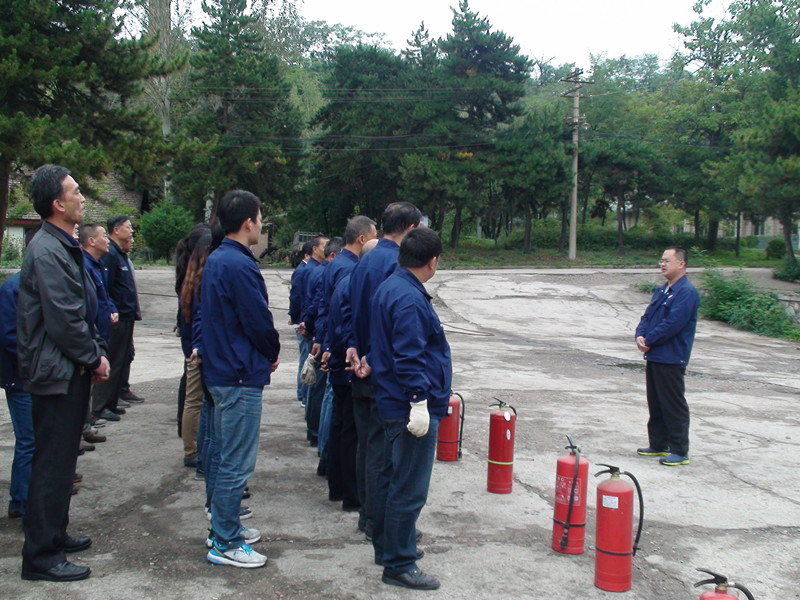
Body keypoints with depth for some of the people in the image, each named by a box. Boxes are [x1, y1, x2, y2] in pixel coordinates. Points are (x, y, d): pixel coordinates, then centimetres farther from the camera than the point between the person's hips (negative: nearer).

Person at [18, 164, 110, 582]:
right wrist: (94, 358, -11)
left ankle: (54, 535, 32)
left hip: (71, 372, 10)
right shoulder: (46, 251, -18)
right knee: (52, 464, -3)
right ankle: (41, 557, 7)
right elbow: (63, 320, -22)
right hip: (56, 373, -10)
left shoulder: (66, 247, 14)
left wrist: (96, 351, 8)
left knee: (61, 460, 19)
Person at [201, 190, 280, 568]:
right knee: (236, 463, -2)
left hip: (221, 370, 10)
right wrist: (273, 354, 2)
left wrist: (265, 353, 11)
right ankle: (225, 544, 7)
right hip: (241, 375, -10)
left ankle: (224, 527, 30)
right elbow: (259, 322, -18)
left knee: (227, 456, 19)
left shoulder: (215, 261, 11)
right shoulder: (239, 266, -20)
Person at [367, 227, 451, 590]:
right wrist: (419, 400, -24)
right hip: (413, 408, -11)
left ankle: (388, 546, 35)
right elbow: (410, 358, -25)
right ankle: (398, 565, 6)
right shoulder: (410, 300, -21)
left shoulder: (388, 288, 11)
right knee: (409, 490, -3)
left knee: (391, 477, 21)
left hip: (393, 406, 11)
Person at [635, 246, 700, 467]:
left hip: (672, 359, -9)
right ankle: (658, 445, 27)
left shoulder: (687, 292, -15)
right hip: (654, 357, 9)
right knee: (655, 404, 16)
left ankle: (679, 451, 4)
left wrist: (649, 340, -13)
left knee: (674, 406, -3)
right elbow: (648, 316, 15)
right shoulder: (661, 291, 15)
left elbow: (672, 324, -22)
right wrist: (640, 335, -4)